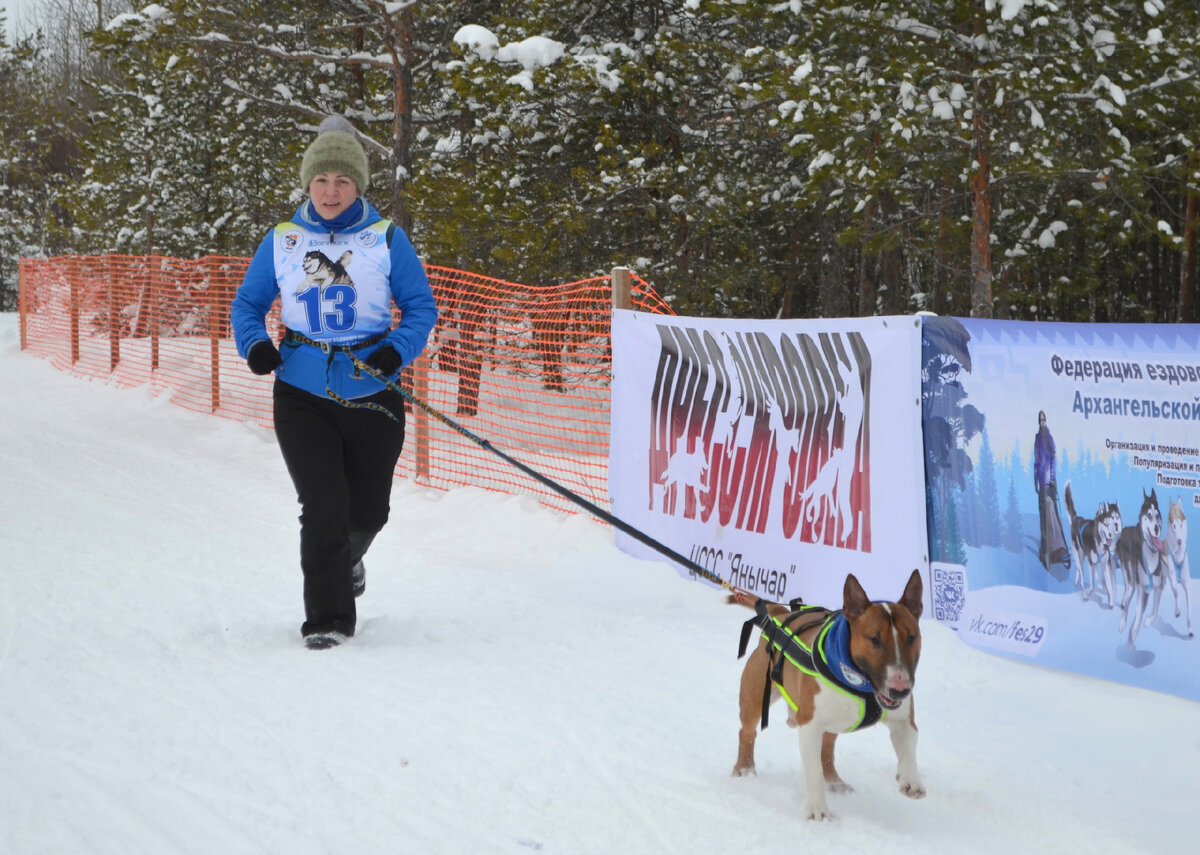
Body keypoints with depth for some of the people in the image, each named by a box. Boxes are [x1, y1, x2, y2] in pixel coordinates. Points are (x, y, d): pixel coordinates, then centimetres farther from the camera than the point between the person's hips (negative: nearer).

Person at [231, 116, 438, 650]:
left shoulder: (386, 240, 1)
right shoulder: (282, 242, 5)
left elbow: (421, 306, 1)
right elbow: (248, 304, 11)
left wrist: (398, 350, -18)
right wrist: (254, 345, -10)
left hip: (372, 395, 1)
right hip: (302, 396, 0)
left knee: (367, 511, 11)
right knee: (323, 506, -13)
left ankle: (346, 560, 47)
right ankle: (327, 617, -1)